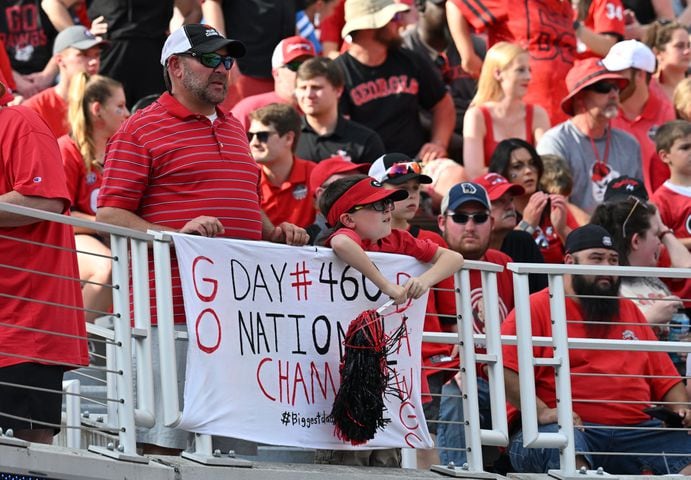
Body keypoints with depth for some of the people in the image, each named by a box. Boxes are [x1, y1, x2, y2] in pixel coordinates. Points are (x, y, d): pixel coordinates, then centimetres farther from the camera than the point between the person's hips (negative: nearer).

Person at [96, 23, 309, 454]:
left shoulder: (234, 128, 22)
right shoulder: (140, 131, 0)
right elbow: (109, 218, -6)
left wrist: (274, 233, 12)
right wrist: (177, 235, -19)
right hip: (172, 309, -7)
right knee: (163, 441, -8)